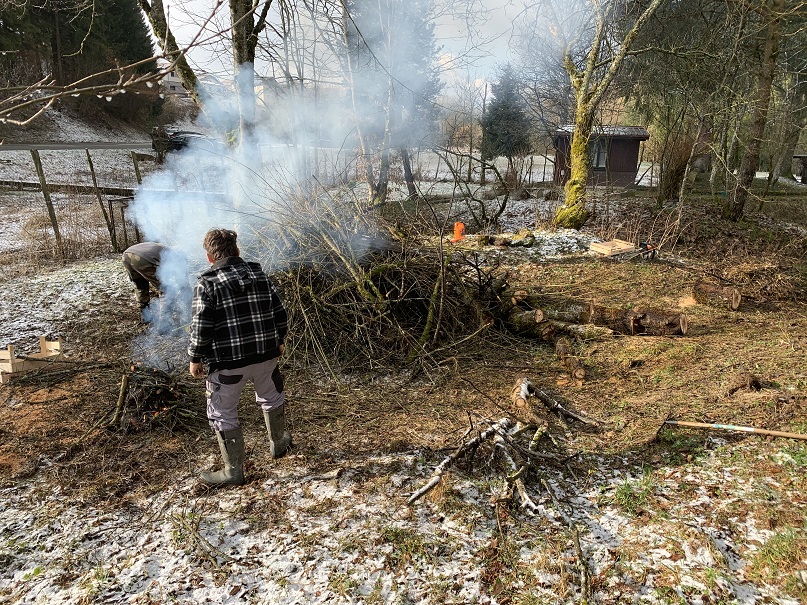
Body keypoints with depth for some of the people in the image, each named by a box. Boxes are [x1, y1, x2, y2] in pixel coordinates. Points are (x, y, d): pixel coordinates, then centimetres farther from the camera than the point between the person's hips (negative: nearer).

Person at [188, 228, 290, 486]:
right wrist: (278, 341, 20)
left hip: (228, 362, -5)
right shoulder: (259, 275, 2)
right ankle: (278, 443, 47)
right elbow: (280, 314, 5)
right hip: (266, 355, 5)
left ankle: (233, 471, 19)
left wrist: (196, 358, -1)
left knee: (223, 415, 11)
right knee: (271, 398, 28)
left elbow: (201, 326, -14)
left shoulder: (208, 282, -11)